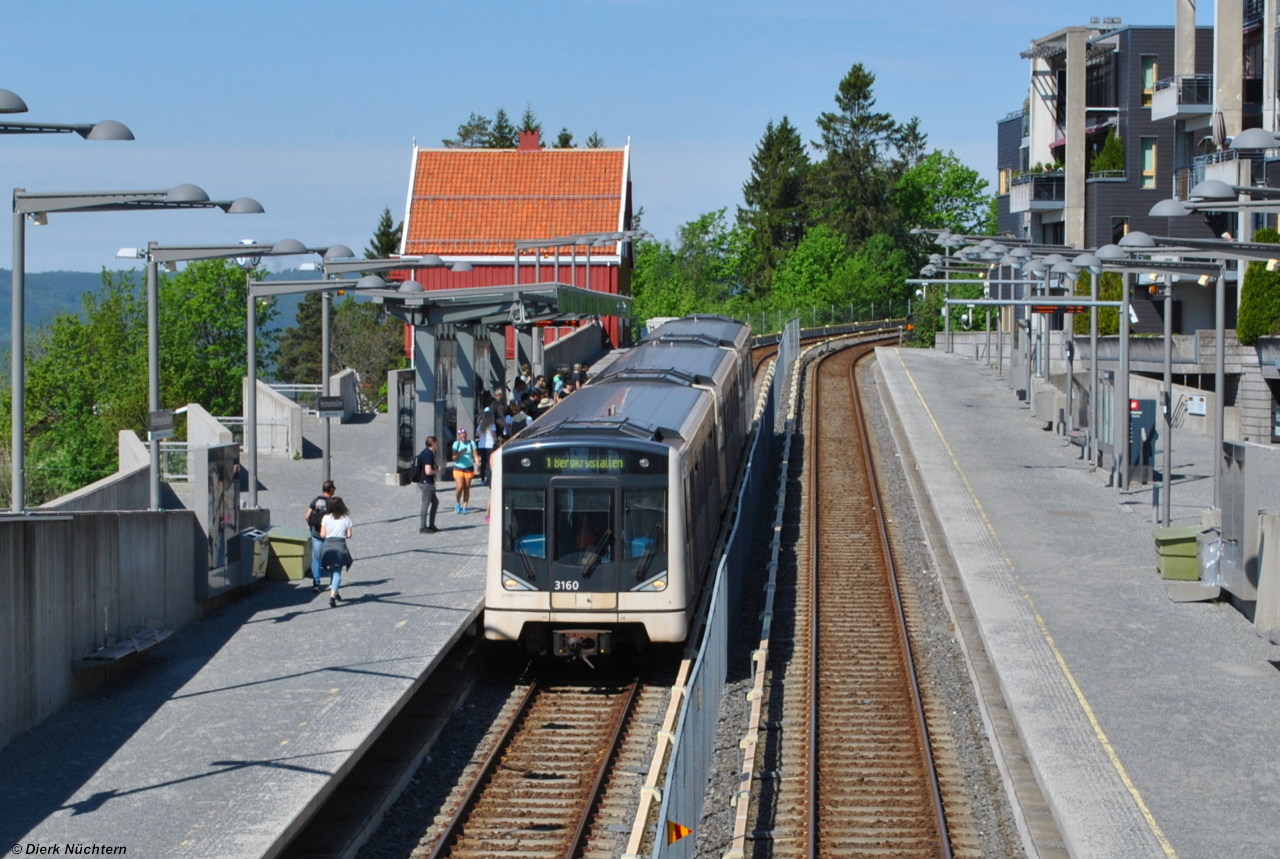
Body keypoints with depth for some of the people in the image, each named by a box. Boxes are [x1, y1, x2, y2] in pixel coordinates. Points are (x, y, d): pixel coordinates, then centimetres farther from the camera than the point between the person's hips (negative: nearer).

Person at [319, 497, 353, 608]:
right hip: (340, 546, -1)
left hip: (328, 545, 1)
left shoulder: (326, 518, -1)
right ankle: (333, 595, -17)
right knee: (337, 572, 0)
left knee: (331, 570, 19)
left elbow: (322, 535, -3)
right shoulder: (346, 518, -1)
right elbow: (349, 535, -1)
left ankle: (334, 593, 30)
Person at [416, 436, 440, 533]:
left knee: (435, 502, 17)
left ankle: (431, 525, 20)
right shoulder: (428, 454, -20)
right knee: (425, 504, -4)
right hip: (426, 483, -10)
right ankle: (423, 527, 1)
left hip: (428, 483, 10)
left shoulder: (426, 452, 12)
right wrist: (436, 470, -10)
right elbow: (428, 471, -26)